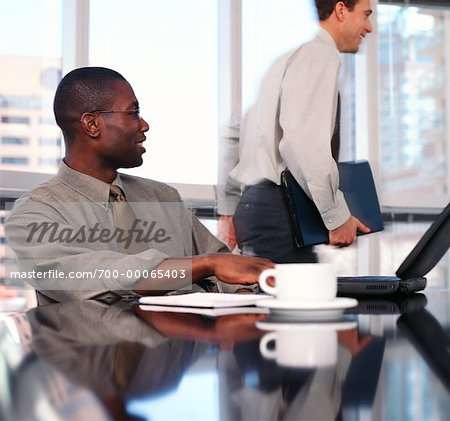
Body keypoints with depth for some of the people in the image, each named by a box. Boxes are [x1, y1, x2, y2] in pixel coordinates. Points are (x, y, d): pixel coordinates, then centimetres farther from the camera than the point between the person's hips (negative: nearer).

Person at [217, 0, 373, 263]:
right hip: (279, 210, -10)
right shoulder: (320, 55, -7)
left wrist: (227, 211, 22)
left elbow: (233, 133, 22)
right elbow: (303, 142, -22)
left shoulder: (291, 55, 22)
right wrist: (337, 216, -15)